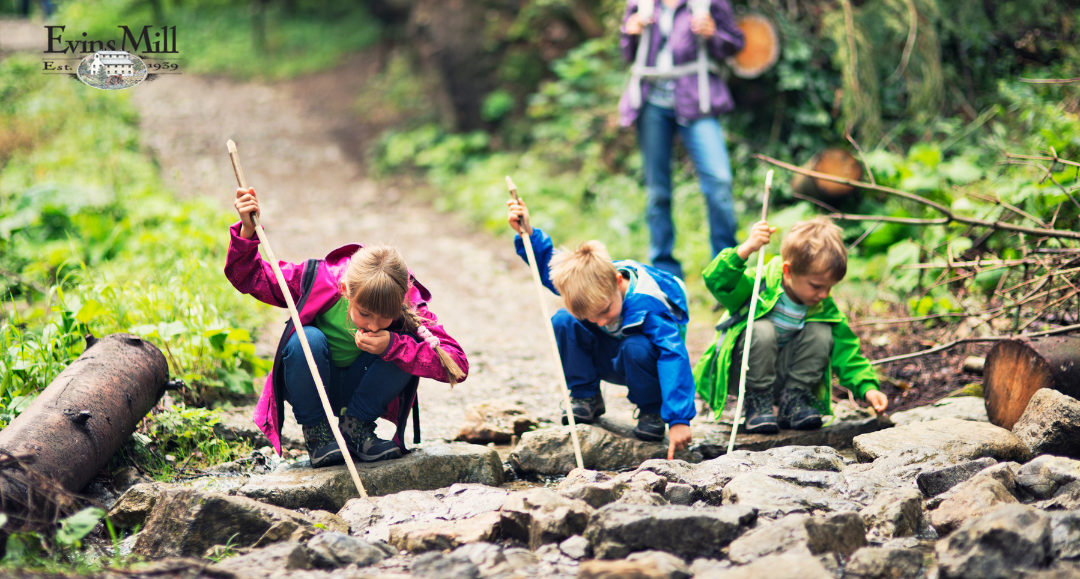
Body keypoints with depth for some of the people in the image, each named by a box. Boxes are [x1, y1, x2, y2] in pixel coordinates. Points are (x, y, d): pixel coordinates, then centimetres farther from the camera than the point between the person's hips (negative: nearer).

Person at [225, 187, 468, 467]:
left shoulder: (408, 304, -26)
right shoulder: (320, 281, -27)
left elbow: (458, 365, -33)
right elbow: (248, 277, -15)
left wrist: (393, 346, -42)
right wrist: (247, 230, -33)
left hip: (361, 390, 1)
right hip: (311, 388, -1)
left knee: (406, 344, -28)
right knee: (307, 340, -35)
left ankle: (355, 424, -8)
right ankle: (315, 430, -11)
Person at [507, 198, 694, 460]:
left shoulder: (647, 304, -39)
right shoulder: (585, 280, -21)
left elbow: (674, 357, -44)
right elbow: (548, 265, 0)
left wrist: (679, 419, -51)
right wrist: (527, 234, -18)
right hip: (610, 361, 5)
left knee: (636, 349, -40)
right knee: (563, 322, -19)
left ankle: (651, 411, -11)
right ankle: (586, 399, -4)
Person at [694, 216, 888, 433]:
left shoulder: (824, 309, -9)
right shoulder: (761, 283, -23)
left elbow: (846, 353, -7)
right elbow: (717, 282, -38)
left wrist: (868, 387, -21)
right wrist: (746, 250, -52)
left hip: (782, 373, 4)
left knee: (821, 332, -18)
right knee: (762, 330, -34)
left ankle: (793, 401, -7)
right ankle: (757, 403, -17)